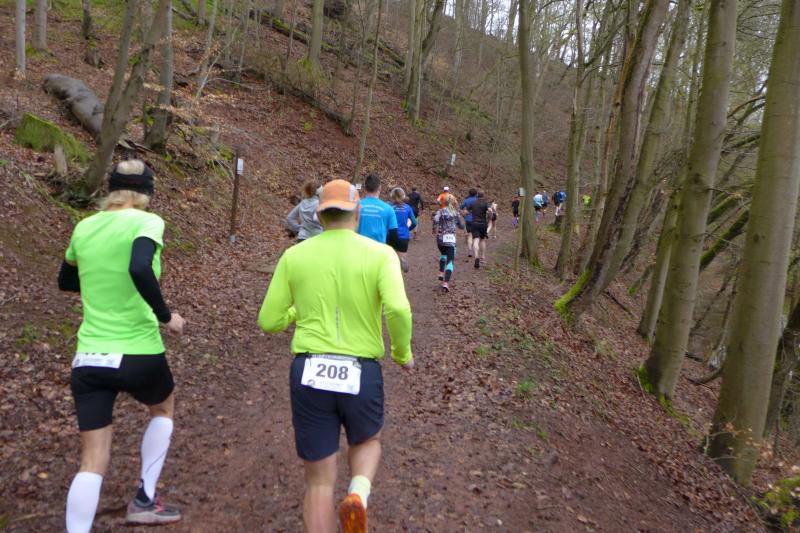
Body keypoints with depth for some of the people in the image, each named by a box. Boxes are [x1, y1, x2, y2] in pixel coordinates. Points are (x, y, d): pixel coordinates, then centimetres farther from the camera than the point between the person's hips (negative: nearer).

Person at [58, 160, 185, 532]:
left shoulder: (84, 228, 8)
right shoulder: (146, 222, -10)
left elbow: (66, 281, 24)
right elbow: (140, 268, -30)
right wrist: (166, 316, -18)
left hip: (88, 360, 4)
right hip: (137, 354, -4)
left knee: (92, 462, 10)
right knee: (163, 408, 29)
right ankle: (145, 500, 28)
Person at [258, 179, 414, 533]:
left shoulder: (294, 256, 4)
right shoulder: (380, 254, -2)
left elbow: (268, 322, 7)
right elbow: (398, 310, -18)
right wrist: (403, 353, 0)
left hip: (309, 374, 1)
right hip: (361, 375, -1)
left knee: (320, 482, 14)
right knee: (367, 442, 30)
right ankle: (358, 495, 0)